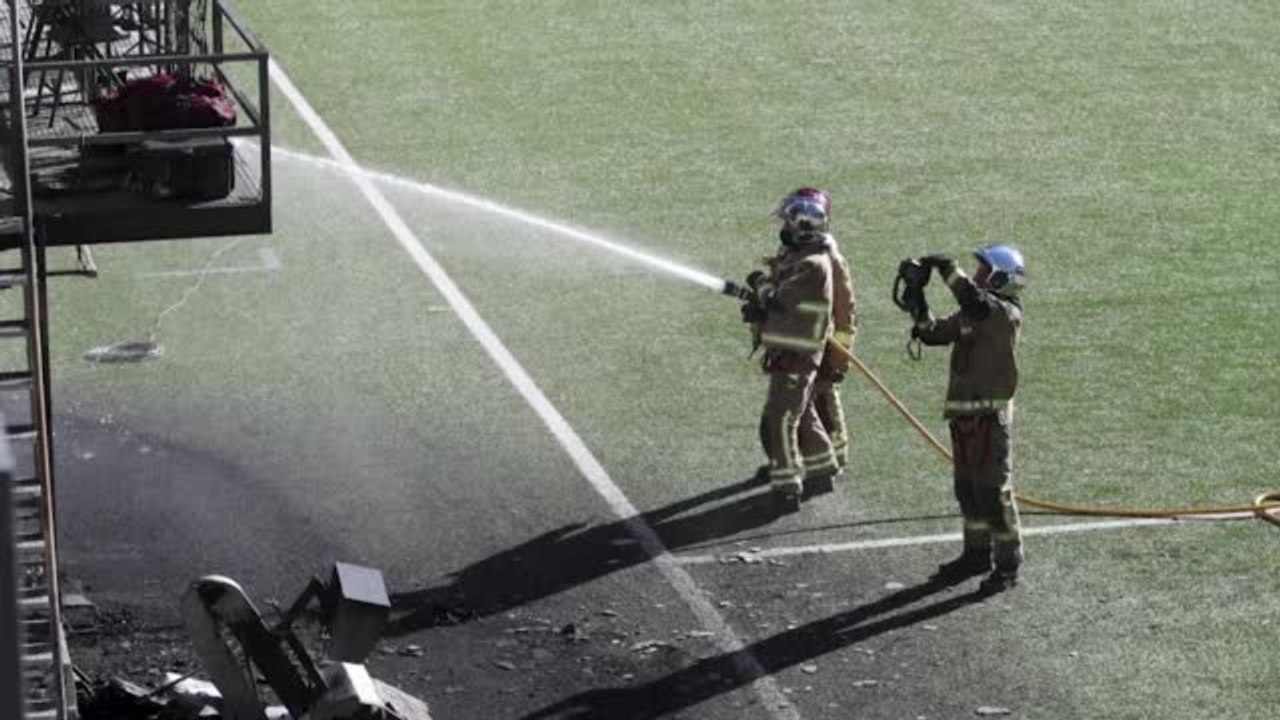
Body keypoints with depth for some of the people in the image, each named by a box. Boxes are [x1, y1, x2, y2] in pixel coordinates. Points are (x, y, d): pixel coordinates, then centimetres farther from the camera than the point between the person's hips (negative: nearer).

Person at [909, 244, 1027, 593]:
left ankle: (1008, 564, 3)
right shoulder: (970, 313, 13)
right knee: (967, 487, 16)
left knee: (992, 490, -5)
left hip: (990, 413, -9)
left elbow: (974, 299, -33)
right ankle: (977, 553, 29)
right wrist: (917, 302, 1)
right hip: (962, 410, 9)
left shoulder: (1006, 314, -14)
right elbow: (934, 333, 14)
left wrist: (946, 267, -26)